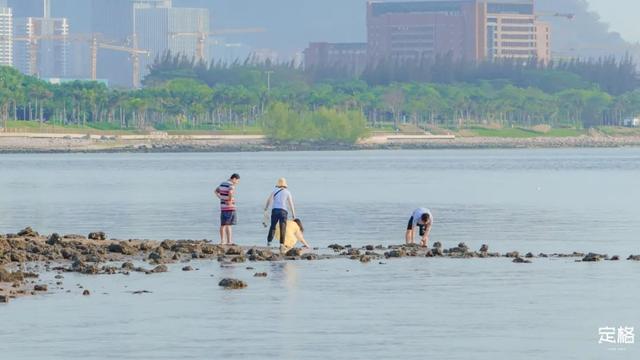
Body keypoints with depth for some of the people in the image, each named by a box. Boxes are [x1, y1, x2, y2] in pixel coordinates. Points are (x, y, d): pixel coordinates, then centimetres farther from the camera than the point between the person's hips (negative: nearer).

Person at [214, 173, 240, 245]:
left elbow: (216, 191, 30)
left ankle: (222, 241, 14)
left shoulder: (222, 184, 13)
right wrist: (230, 201, -21)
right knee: (228, 225, -7)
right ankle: (229, 241, -6)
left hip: (223, 207, 8)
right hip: (230, 207, -8)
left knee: (223, 225, 11)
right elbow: (230, 193, -35)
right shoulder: (231, 185, -14)